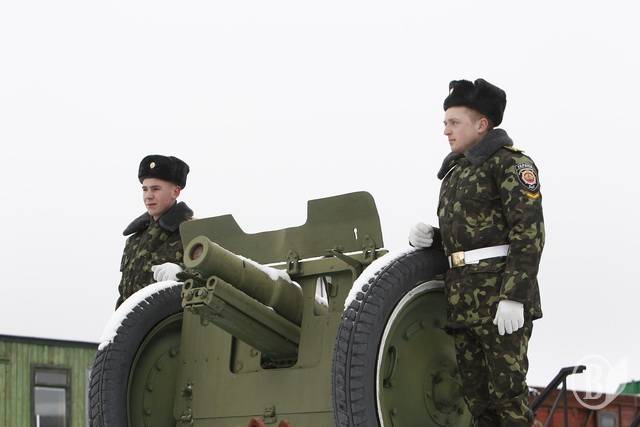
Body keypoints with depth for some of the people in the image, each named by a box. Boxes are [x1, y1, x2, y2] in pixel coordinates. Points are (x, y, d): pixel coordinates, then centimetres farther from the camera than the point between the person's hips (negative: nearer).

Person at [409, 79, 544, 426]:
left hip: (500, 294, -8)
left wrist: (514, 297, -22)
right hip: (461, 297, 8)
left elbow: (529, 232, -14)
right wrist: (430, 237, 4)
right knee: (475, 394, 8)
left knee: (506, 392, -8)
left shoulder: (510, 162, -5)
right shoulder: (456, 170, 20)